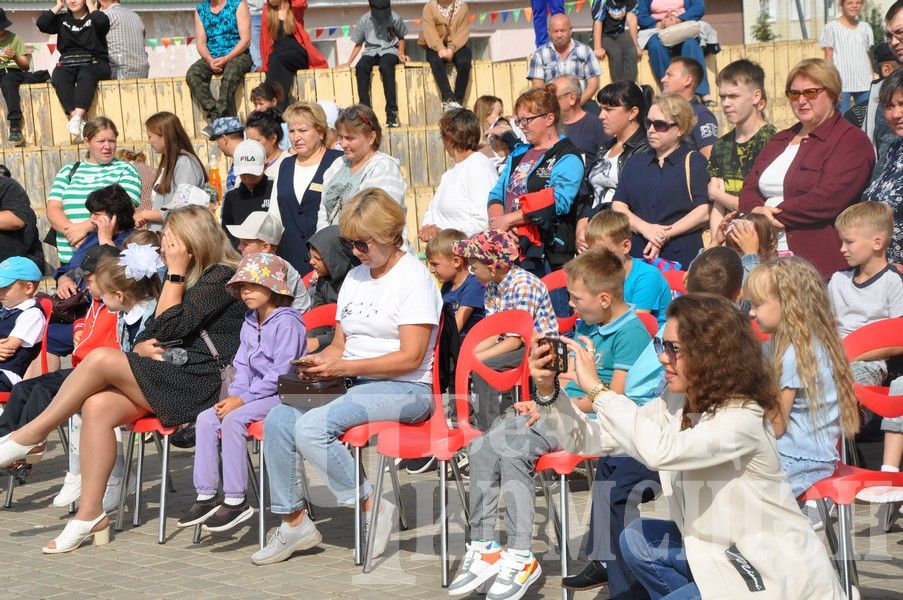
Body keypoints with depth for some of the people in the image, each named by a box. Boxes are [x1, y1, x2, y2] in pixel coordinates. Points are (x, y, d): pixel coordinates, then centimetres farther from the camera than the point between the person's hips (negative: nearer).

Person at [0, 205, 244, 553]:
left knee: (99, 359, -23)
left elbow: (170, 328, -12)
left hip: (205, 383, -9)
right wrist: (142, 346, -1)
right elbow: (151, 334, 21)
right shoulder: (189, 280, 22)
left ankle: (31, 435, -11)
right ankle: (90, 516, -21)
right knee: (97, 406, -19)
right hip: (177, 378, 9)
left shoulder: (222, 277, -6)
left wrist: (175, 273, -8)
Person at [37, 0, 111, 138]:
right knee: (58, 77, -32)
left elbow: (102, 22, -15)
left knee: (86, 75, -38)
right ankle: (77, 119, -43)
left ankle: (77, 119, -51)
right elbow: (41, 24, 3)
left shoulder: (93, 17, 9)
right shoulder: (62, 19, 19)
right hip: (68, 66, 3)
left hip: (94, 64, -3)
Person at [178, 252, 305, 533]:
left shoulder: (287, 322, -12)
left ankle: (235, 500, -24)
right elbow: (242, 366, 16)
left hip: (280, 395, -9)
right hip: (255, 393, 9)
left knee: (233, 419, -29)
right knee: (206, 419, -9)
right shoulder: (250, 324, 16)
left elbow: (280, 372, -18)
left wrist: (244, 398, -20)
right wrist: (234, 395, -4)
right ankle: (206, 497, -9)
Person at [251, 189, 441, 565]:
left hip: (403, 390, -8)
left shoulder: (413, 277, -7)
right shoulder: (355, 278, 18)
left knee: (311, 426, -29)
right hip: (354, 385, 8)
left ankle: (372, 507, -14)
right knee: (277, 420, -15)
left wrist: (344, 367, -19)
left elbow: (411, 357, -15)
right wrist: (318, 363, -2)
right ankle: (292, 523, -8)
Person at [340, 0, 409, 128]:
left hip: (389, 51, -2)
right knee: (360, 67, -33)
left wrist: (401, 53, -2)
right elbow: (358, 44, 11)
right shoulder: (364, 20, -1)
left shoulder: (395, 18, -4)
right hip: (371, 52, 2)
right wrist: (348, 63, 4)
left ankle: (392, 111, -41)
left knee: (385, 66, -37)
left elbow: (401, 37, 14)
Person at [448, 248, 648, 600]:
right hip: (559, 412, 9)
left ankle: (520, 558, -25)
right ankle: (483, 548, -9)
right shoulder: (584, 327, 18)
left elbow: (616, 397, -16)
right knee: (482, 448, -8)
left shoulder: (630, 333, -10)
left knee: (512, 452, -28)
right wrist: (545, 378, -3)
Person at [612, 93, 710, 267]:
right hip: (637, 256, 4)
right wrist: (645, 228, -9)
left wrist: (665, 235, -12)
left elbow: (704, 212, -6)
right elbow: (618, 206, 10)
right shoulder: (635, 162, 20)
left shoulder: (693, 162, 6)